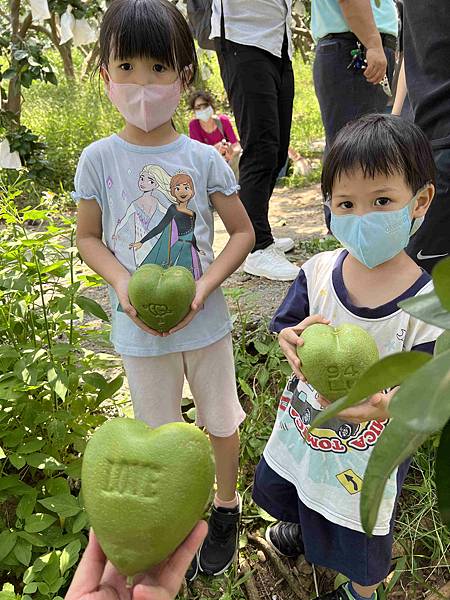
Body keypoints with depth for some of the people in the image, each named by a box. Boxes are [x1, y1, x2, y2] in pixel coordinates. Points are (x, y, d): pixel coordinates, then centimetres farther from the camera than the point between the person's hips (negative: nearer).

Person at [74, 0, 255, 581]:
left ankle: (226, 504, 46)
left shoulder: (203, 158, -9)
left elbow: (242, 231, -3)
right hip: (139, 330, 1)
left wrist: (204, 287, -17)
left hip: (206, 321, 0)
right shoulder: (98, 159, -8)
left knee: (221, 420, 17)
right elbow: (87, 237, 0)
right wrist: (123, 284, -18)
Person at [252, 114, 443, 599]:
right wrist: (293, 340, -28)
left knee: (360, 542, 22)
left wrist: (388, 405, -44)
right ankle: (302, 528, 70)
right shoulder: (318, 271, -15)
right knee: (277, 491, 33)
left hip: (370, 454, -4)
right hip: (300, 430, 5)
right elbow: (284, 327, -5)